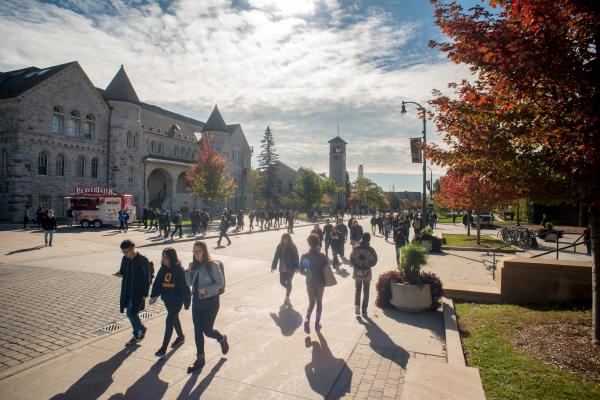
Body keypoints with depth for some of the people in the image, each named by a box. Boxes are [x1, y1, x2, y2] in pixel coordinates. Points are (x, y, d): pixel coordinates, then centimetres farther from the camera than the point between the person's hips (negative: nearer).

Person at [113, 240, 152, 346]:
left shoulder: (143, 260, -16)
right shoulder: (125, 259, 3)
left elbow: (148, 278, -13)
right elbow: (123, 272, 16)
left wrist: (145, 294, -14)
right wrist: (119, 274, -10)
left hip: (138, 292, -7)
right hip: (127, 291, 7)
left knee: (131, 313, -8)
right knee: (131, 314, 13)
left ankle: (142, 329, 19)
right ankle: (136, 335, 31)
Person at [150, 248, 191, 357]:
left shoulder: (179, 270, -18)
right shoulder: (163, 269, -1)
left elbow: (184, 286, -15)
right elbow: (157, 282, 3)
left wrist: (186, 302, -13)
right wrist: (154, 295, -9)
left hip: (177, 300, -7)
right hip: (167, 299, 7)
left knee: (169, 322, -6)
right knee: (174, 319, 22)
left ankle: (163, 348, 4)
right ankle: (181, 337, 44)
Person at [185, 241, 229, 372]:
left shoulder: (212, 265, -14)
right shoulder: (195, 265, 3)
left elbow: (220, 283, -13)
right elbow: (189, 283, 7)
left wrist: (207, 289, -24)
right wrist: (189, 270, -8)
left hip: (210, 301, -5)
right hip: (197, 300, 6)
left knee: (207, 330, 0)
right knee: (197, 330, 9)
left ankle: (222, 339, 33)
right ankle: (200, 358, 24)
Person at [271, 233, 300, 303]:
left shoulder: (293, 247, -10)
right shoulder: (280, 246, 1)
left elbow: (296, 257, -11)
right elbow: (276, 256, 5)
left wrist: (296, 267, -17)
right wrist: (273, 266, 5)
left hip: (290, 268, -4)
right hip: (282, 269, 4)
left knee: (288, 282, 3)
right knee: (282, 282, 9)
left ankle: (287, 297, 19)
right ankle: (288, 289, 41)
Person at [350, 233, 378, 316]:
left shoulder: (355, 248, -8)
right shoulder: (370, 250, -13)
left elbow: (351, 259, -4)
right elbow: (374, 261, -8)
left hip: (357, 272, 2)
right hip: (367, 273, -1)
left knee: (357, 290, 18)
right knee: (366, 292, 11)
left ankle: (357, 305, -1)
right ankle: (364, 311, 16)